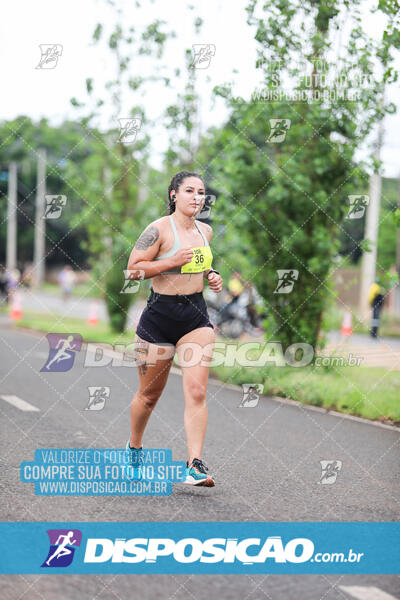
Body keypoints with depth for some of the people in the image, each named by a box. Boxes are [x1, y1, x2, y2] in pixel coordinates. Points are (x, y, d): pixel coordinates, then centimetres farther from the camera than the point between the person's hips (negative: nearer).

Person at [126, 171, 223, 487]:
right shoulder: (159, 229, -10)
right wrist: (173, 261, -21)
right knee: (150, 394, 10)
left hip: (197, 316, 4)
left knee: (196, 391, -11)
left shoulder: (205, 231, 10)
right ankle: (134, 446, 37)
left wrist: (211, 275, 8)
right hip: (160, 316, -4)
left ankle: (195, 466, -14)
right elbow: (134, 268, -13)